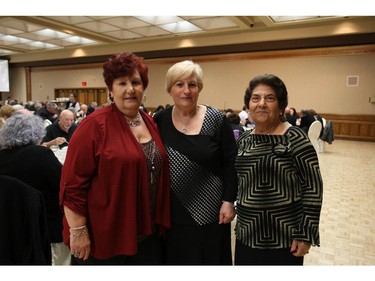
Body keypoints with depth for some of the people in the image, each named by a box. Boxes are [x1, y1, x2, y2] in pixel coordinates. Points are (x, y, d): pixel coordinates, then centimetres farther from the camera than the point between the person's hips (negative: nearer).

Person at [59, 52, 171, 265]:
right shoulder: (95, 125, -14)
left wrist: (160, 221, 13)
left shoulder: (151, 123, 4)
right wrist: (78, 231, -15)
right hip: (106, 236, -6)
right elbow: (73, 183, -15)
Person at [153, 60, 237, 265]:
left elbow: (231, 165, -5)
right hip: (171, 210, 2)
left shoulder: (217, 121, -8)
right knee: (174, 259, 17)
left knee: (209, 260, 15)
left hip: (209, 211, -2)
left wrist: (229, 201, -9)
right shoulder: (160, 120, -1)